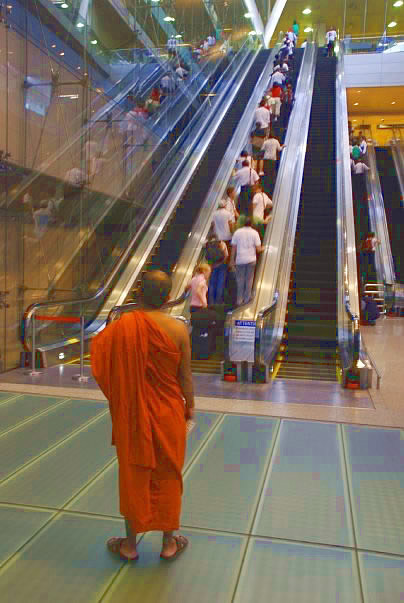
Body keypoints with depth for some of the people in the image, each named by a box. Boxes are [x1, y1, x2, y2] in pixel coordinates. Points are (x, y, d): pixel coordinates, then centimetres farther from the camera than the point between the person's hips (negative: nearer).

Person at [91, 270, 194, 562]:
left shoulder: (122, 326, -14)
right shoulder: (178, 329, -14)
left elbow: (101, 366, -6)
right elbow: (185, 376, -7)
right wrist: (190, 406, 8)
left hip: (133, 415, 0)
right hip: (168, 415, 0)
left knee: (133, 475, 17)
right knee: (167, 476, 17)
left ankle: (130, 543, 33)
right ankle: (169, 542, 33)